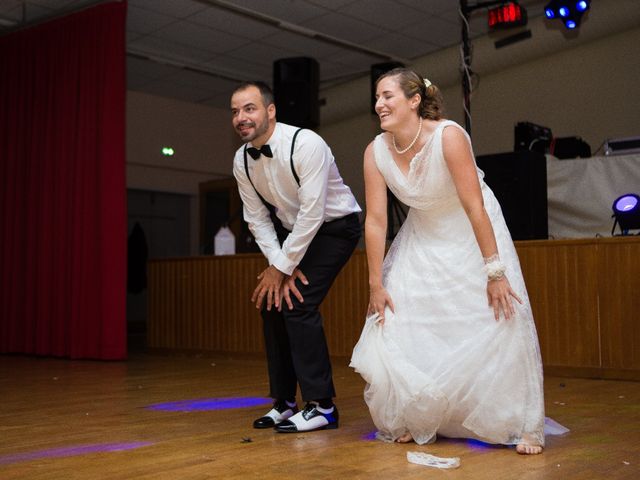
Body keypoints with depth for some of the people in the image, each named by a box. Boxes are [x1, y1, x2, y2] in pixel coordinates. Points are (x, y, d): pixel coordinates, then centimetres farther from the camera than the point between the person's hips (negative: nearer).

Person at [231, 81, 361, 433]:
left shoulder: (306, 145, -28)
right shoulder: (242, 160, -7)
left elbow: (312, 213, -28)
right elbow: (258, 219, -1)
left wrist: (282, 267, -23)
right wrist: (278, 264, -14)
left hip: (334, 227, -7)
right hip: (293, 230, 7)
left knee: (298, 304, -19)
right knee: (271, 304, 1)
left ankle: (321, 406, -9)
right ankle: (284, 402, 15)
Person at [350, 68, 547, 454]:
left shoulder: (448, 136, -28)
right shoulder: (376, 152, -15)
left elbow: (475, 207, -28)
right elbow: (376, 220, -12)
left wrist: (495, 272, -27)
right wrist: (377, 284, -10)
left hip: (472, 232, -4)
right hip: (423, 236, 4)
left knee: (500, 320, -9)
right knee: (398, 327, -2)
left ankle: (521, 426, 6)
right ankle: (413, 421, 16)